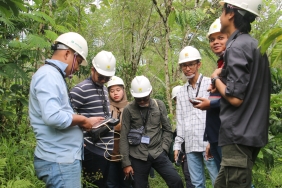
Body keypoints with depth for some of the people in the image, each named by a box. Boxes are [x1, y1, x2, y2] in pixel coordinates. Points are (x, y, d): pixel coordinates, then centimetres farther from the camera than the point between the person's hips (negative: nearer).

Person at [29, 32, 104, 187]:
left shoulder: (54, 76, 17)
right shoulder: (48, 75, -15)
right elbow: (53, 117, -28)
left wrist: (83, 121, 9)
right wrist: (83, 120, -13)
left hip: (64, 157, 10)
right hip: (59, 160, -10)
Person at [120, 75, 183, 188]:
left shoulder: (159, 105, 6)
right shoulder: (128, 110, -1)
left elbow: (167, 130, 10)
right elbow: (124, 138, -1)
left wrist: (163, 149, -3)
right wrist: (126, 163, -4)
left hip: (158, 154, 2)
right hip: (138, 157, -1)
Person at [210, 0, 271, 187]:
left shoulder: (237, 46, -15)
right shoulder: (255, 45, 14)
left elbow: (235, 98, -21)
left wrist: (216, 79, -4)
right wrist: (224, 74, 11)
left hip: (239, 136, -10)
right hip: (250, 132, 10)